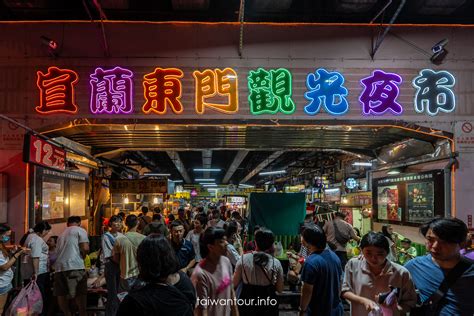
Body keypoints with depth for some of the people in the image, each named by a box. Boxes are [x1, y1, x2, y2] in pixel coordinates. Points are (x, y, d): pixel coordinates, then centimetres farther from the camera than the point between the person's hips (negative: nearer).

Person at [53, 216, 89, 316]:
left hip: (59, 267, 6)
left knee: (62, 295, 9)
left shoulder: (62, 234, 24)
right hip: (75, 266, -6)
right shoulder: (80, 230, 4)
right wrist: (83, 256, 12)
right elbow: (85, 248, -8)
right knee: (80, 294, 0)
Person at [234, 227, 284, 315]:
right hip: (268, 305, 0)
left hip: (247, 305, 0)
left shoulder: (244, 259, -13)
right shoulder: (276, 263, -12)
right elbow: (280, 289, -5)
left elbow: (234, 284, -6)